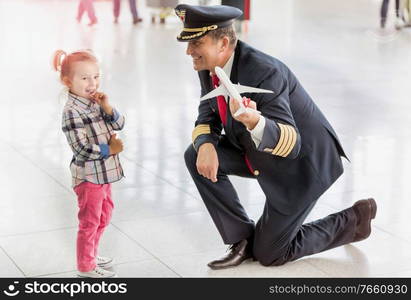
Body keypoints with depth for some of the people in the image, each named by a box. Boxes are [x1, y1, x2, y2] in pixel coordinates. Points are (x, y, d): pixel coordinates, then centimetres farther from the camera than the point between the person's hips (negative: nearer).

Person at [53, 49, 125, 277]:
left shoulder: (96, 102, 3)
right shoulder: (72, 112, -21)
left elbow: (118, 124, 4)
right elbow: (82, 149, -25)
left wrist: (107, 107, -13)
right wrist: (110, 150, -17)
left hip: (104, 173, 9)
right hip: (88, 175, -9)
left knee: (104, 215, 23)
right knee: (90, 221, 4)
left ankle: (91, 255, 40)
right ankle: (86, 266, 18)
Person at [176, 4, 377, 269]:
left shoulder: (263, 72, -33)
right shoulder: (209, 66, -8)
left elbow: (291, 143, -37)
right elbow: (208, 118, 1)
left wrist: (252, 120, -58)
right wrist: (205, 144, -23)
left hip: (303, 164, -8)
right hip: (262, 152, 8)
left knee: (268, 254, 1)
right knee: (197, 156, -11)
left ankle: (353, 221, 18)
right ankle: (243, 238, 1)